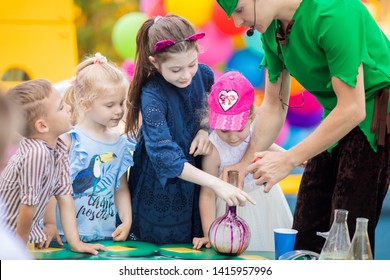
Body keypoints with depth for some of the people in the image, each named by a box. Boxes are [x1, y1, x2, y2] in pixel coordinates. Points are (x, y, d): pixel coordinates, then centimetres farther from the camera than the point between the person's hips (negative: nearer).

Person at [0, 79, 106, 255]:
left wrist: (75, 243, -1)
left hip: (26, 232, 7)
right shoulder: (37, 154, -30)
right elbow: (28, 206, -24)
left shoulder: (59, 148, -4)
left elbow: (65, 197, 0)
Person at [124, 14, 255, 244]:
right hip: (161, 188, -4)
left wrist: (205, 130, -12)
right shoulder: (152, 95, -25)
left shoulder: (204, 75, -10)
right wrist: (216, 184, -39)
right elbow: (166, 158, -31)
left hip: (194, 174, 5)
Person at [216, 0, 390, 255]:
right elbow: (274, 106, 12)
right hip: (339, 120, 9)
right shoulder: (272, 29, 2)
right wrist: (245, 164, 4)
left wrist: (288, 160, -21)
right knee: (306, 235, 8)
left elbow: (353, 109, -25)